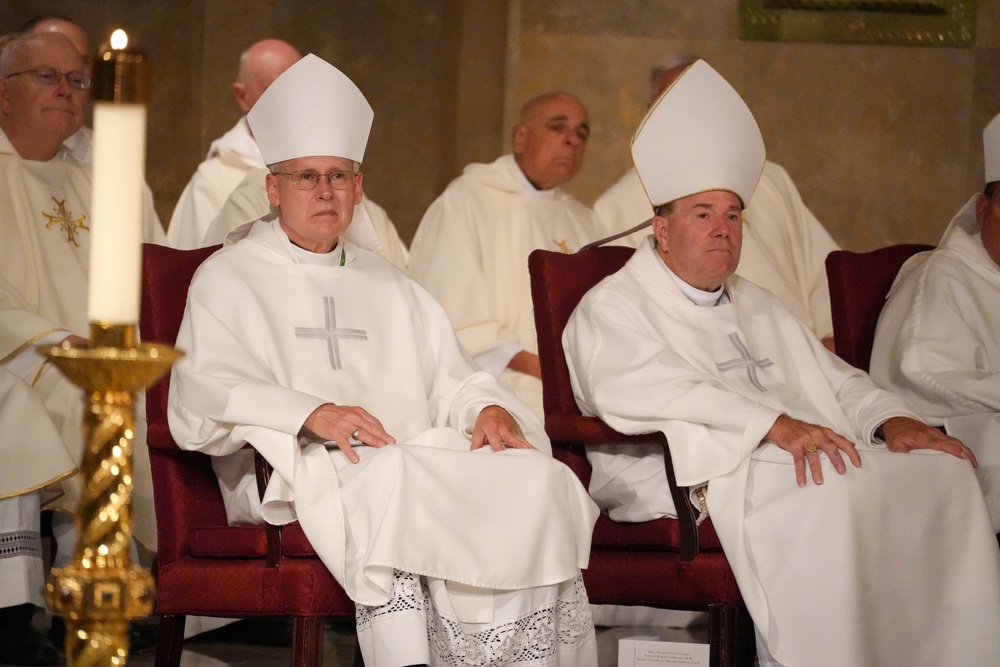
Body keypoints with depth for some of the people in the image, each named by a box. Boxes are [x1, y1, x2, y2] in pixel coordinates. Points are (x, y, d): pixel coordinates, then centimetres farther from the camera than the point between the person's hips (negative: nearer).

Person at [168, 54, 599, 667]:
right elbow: (199, 404, -4)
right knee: (394, 482, -39)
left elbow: (451, 381, 24)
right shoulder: (229, 279, 12)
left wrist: (488, 409, -1)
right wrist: (313, 415, -19)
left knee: (539, 478, -24)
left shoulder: (391, 288, 31)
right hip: (302, 473, -5)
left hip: (420, 460, 5)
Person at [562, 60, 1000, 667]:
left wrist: (890, 418, 4)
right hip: (694, 472, -7)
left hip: (804, 453, 7)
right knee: (835, 486, -35)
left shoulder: (760, 309, 32)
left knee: (942, 469, -16)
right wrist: (771, 423, -25)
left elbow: (834, 378, 28)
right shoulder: (613, 309, 5)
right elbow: (646, 389, -14)